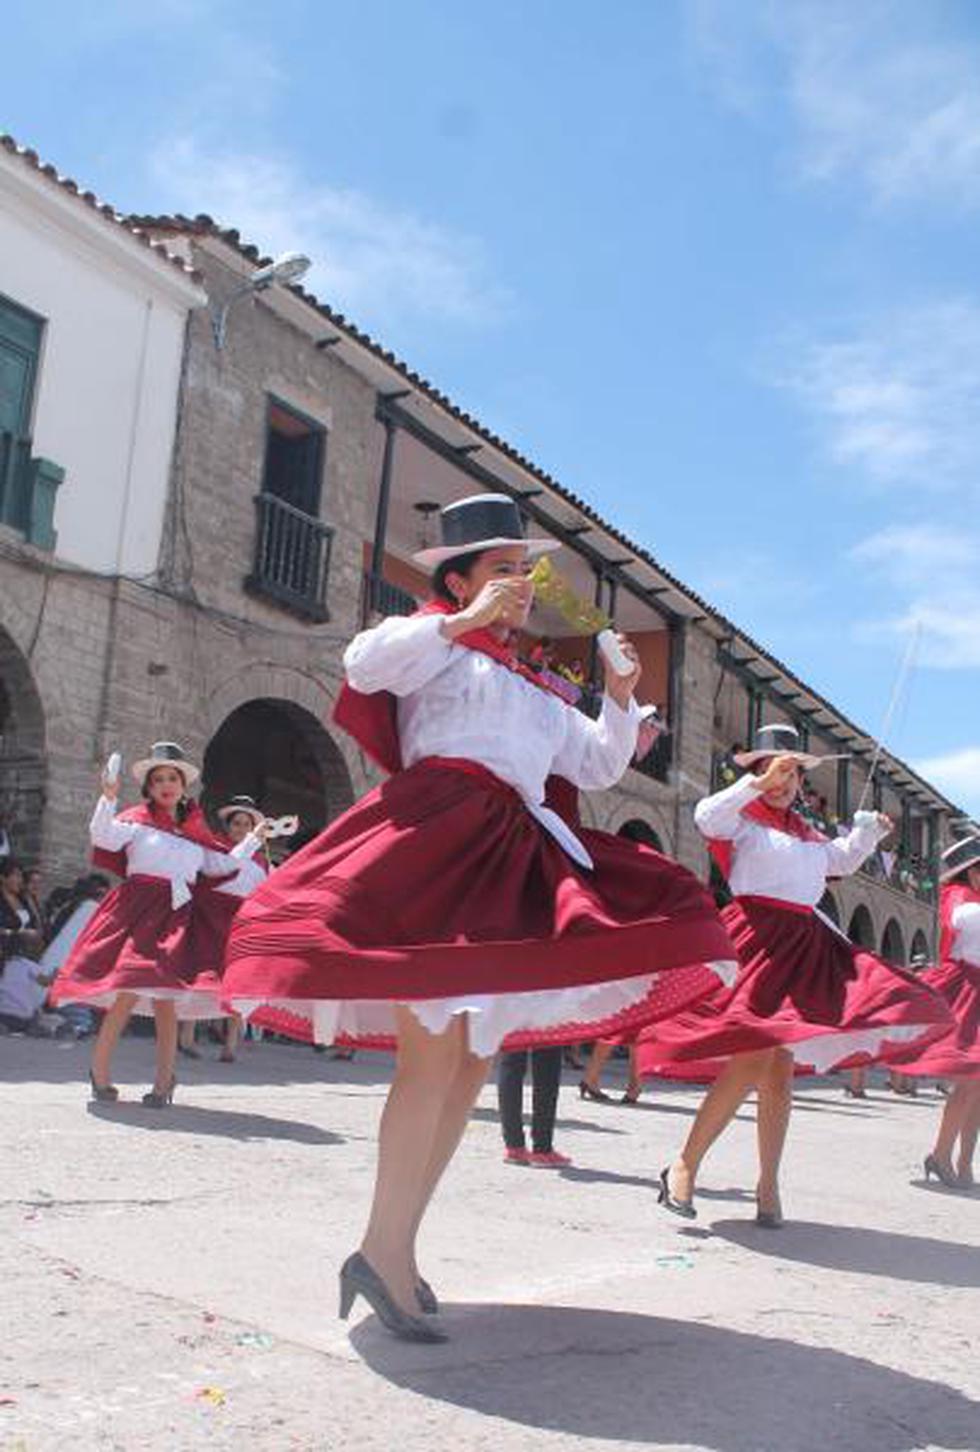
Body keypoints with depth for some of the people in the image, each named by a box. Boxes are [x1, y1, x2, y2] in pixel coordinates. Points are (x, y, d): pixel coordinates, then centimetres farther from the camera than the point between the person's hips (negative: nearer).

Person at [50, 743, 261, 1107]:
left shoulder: (196, 830, 18)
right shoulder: (138, 820, 6)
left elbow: (223, 865, 24)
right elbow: (102, 836, -10)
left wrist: (255, 838, 22)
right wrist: (108, 798, -23)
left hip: (177, 917, 3)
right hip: (137, 912, -3)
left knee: (166, 999, -3)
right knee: (128, 993, -12)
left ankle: (163, 1081, 5)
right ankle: (99, 1072, 5)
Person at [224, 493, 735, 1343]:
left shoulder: (538, 691, 29)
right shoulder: (437, 644, 9)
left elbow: (600, 767, 30)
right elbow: (366, 663, -12)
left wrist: (622, 697, 14)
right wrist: (470, 619, -12)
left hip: (512, 862, 8)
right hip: (436, 840, -8)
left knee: (473, 1063, 5)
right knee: (435, 1052, -17)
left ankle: (396, 1249, 13)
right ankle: (384, 1253, -12)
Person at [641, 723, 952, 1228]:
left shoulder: (805, 832, 22)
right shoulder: (743, 817, 2)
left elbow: (840, 860, 40)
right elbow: (707, 816, -21)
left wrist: (869, 831, 26)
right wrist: (758, 783, -27)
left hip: (805, 947, 7)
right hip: (757, 937, -7)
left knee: (781, 1068, 6)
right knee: (751, 1061, -15)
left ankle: (768, 1185, 13)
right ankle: (683, 1168, -6)